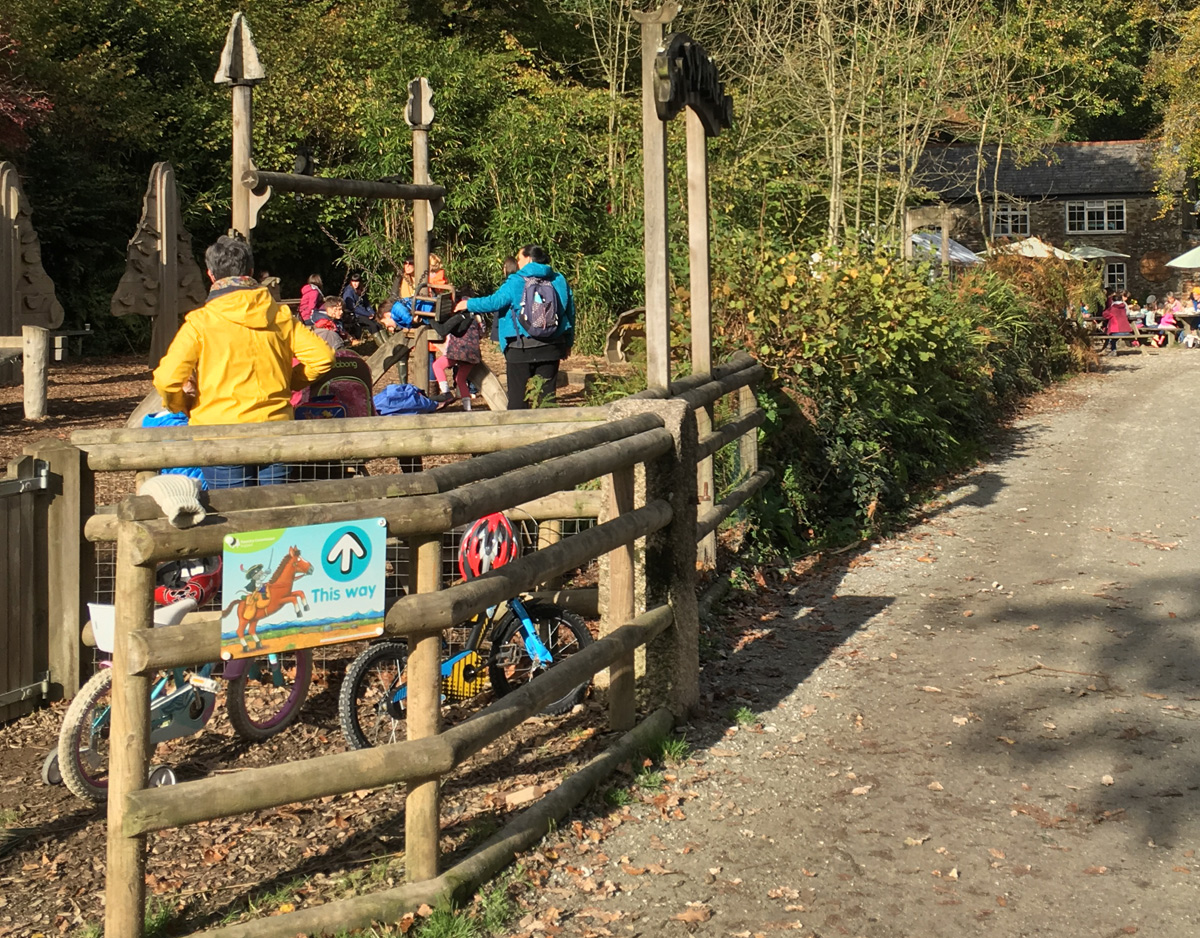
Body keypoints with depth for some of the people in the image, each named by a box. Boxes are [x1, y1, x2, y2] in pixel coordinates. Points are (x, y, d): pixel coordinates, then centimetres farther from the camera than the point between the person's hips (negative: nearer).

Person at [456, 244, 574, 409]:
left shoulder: (516, 282, -8)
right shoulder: (559, 281, 6)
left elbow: (494, 302, -9)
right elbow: (570, 313, 11)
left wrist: (469, 304, 8)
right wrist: (568, 343, 20)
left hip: (521, 348, -4)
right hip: (551, 347, 4)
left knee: (517, 395, 4)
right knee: (547, 394, 7)